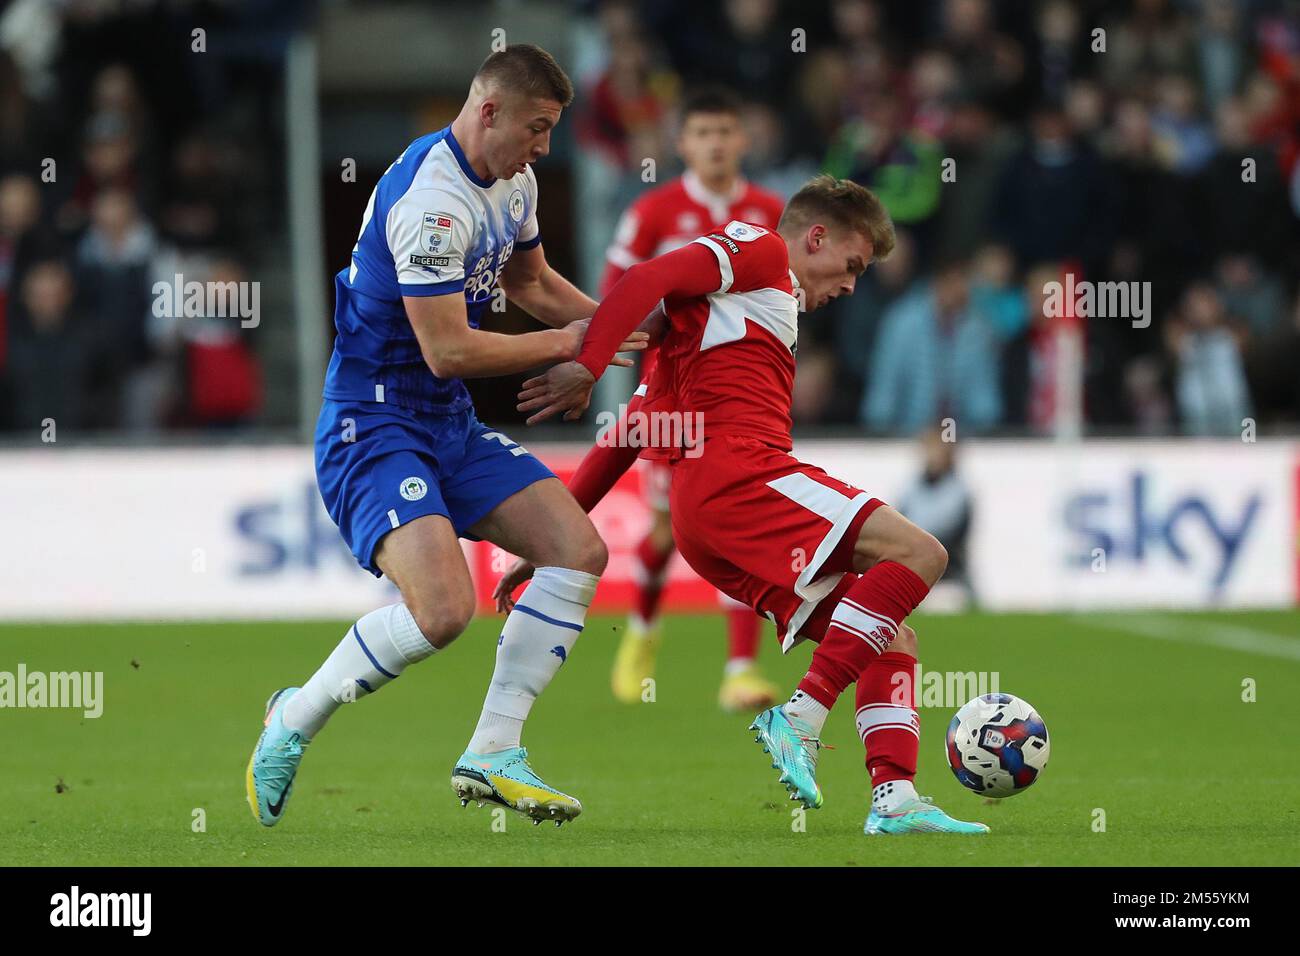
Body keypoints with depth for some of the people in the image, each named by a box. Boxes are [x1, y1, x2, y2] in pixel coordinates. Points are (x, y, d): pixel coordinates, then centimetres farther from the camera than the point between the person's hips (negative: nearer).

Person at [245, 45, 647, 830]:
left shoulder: (513, 183, 8)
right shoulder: (431, 199, -24)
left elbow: (531, 283, 26)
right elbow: (448, 350, -24)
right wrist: (566, 344, -13)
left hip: (450, 426, 10)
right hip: (373, 429, -10)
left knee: (578, 550, -1)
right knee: (443, 608, -27)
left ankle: (493, 754, 2)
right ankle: (293, 723, -3)